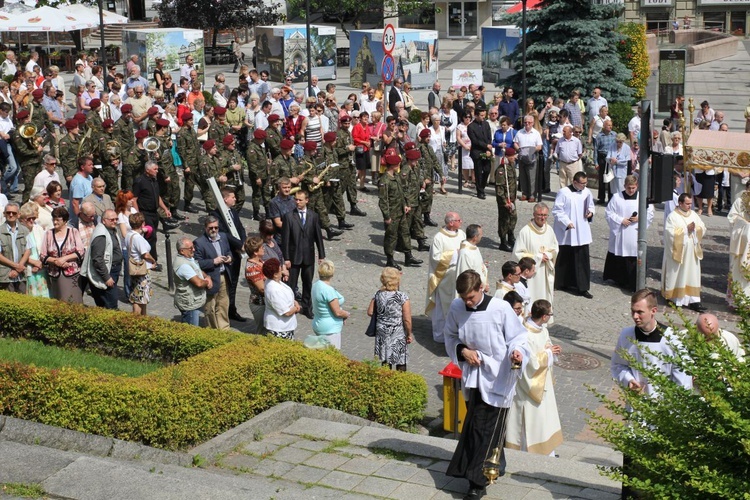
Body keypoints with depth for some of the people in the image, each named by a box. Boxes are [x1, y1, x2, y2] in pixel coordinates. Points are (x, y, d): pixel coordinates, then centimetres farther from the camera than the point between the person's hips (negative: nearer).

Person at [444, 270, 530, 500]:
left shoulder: (501, 308, -17)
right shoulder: (456, 307, -3)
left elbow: (518, 336, -9)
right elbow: (450, 336, 11)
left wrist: (517, 351, -30)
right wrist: (462, 350, -8)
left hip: (496, 377, -5)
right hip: (472, 375, 5)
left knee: (486, 430, -5)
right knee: (474, 426, 13)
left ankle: (478, 481, 0)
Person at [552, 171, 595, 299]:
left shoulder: (587, 192, 3)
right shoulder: (564, 192, -12)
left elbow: (590, 206, 19)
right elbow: (557, 210, -11)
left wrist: (590, 212, -3)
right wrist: (566, 222, -19)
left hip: (582, 233, 4)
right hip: (565, 233, -4)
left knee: (583, 259, 0)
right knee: (563, 259, 9)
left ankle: (582, 288, 5)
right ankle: (561, 283, 26)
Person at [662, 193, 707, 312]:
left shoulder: (694, 215, 9)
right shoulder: (673, 216, -8)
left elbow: (703, 229, 10)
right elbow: (671, 233, -17)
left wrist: (695, 228, -11)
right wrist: (686, 229, -17)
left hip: (692, 252, 5)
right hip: (677, 252, -5)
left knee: (692, 275, 1)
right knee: (676, 275, 3)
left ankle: (693, 300, -1)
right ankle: (673, 297, 18)